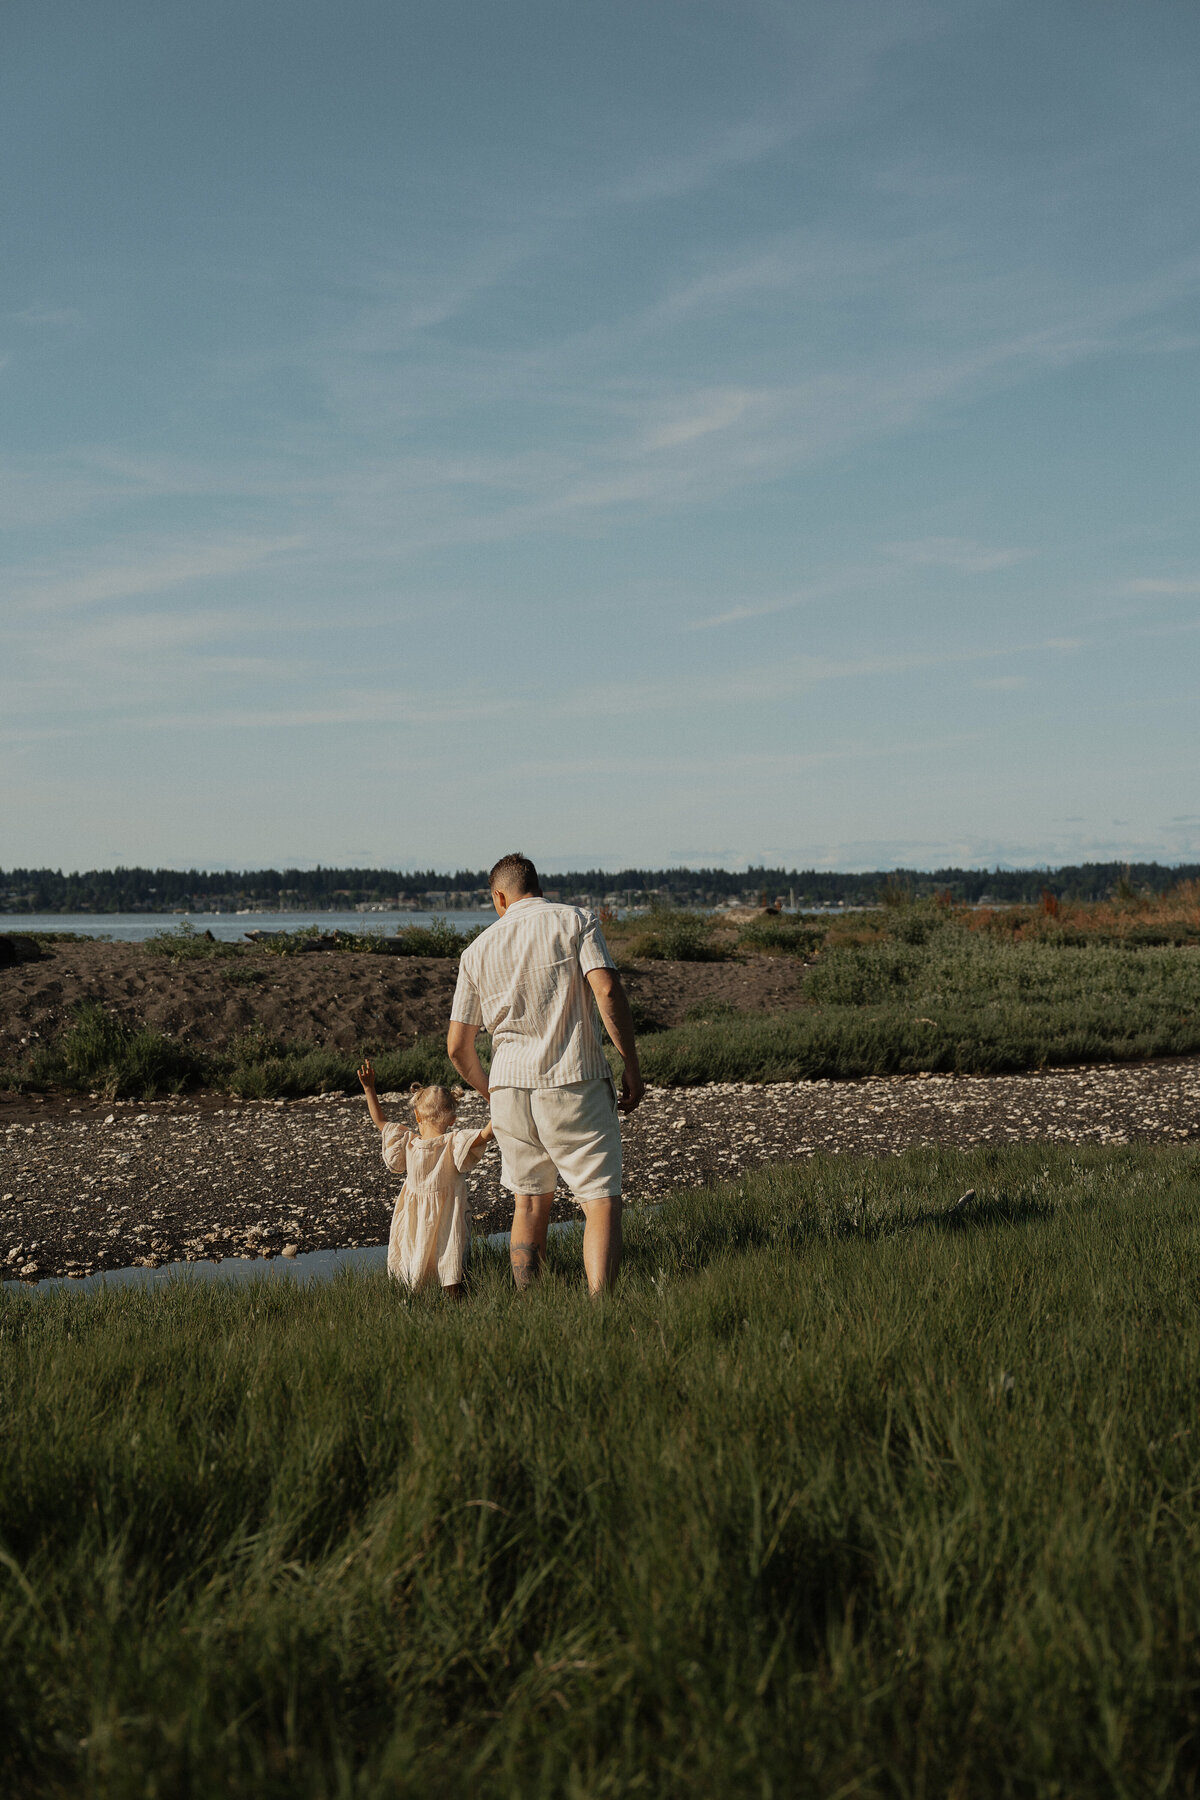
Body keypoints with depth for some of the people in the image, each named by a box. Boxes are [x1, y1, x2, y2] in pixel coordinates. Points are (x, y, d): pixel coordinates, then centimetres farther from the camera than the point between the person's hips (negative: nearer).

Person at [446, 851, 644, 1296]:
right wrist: (632, 1068, -6)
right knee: (601, 1200, -3)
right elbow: (608, 992, -13)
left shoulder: (478, 950, 12)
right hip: (575, 1081, -4)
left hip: (510, 1085, 4)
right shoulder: (576, 921, 2)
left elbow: (457, 1047, 11)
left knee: (530, 1201, 17)